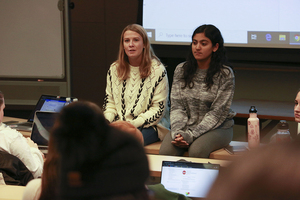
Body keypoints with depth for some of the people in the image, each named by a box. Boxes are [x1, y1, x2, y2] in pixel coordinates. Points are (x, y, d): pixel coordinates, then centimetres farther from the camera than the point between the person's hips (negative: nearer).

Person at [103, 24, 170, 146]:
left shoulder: (157, 70, -4)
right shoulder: (114, 69, 12)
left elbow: (158, 109, -7)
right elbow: (109, 103, 16)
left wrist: (132, 124, -17)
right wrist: (107, 121, -7)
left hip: (149, 126, -4)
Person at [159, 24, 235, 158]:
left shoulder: (225, 74, -6)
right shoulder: (181, 70, 7)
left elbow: (217, 113, -11)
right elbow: (176, 106, 4)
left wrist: (191, 135, -21)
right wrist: (177, 132, -16)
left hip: (217, 128, -3)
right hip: (186, 125, 3)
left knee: (196, 150, -33)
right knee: (166, 151, -27)